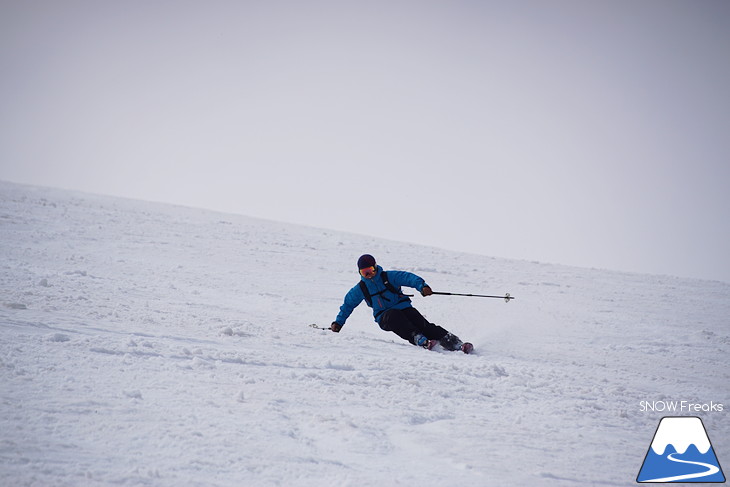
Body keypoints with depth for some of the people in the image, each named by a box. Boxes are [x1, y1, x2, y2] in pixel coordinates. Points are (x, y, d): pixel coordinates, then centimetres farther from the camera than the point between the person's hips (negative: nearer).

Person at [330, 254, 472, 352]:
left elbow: (408, 277, -12)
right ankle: (418, 339, -51)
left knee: (423, 325, -23)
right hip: (384, 318, 0)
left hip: (404, 308, 0)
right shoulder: (360, 288, 9)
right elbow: (348, 304, 23)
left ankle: (454, 343, -33)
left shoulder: (389, 277, 1)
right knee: (394, 315, -36)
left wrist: (422, 286, -31)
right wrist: (338, 322, 19)